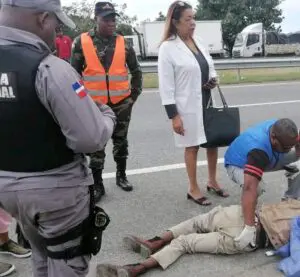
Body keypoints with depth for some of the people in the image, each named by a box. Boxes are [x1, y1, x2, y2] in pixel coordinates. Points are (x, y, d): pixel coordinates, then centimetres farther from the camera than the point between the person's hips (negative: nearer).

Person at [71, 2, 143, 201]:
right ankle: (98, 185, 17)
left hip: (121, 102, 2)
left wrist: (134, 94, 5)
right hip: (94, 103, -1)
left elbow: (136, 71, 10)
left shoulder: (123, 43, 0)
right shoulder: (82, 42, -5)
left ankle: (121, 176, 32)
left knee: (121, 142, 14)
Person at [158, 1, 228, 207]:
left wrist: (214, 79, -2)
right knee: (192, 147, 5)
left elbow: (210, 67, 21)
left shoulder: (198, 42, 9)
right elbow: (166, 86, -14)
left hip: (208, 103, 7)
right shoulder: (168, 48, -11)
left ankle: (212, 182, 34)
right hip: (188, 107, -7)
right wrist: (173, 115, -17)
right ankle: (194, 189, 22)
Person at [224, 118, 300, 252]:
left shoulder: (279, 127, -24)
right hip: (238, 163, -7)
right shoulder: (258, 150, -44)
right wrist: (250, 228, -57)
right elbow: (249, 188, -52)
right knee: (256, 186, -38)